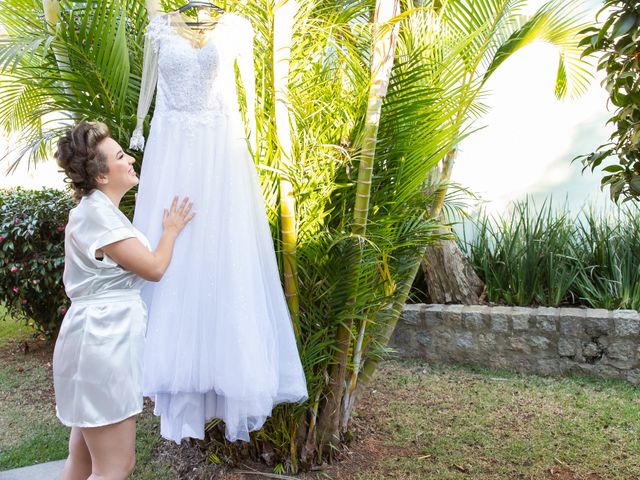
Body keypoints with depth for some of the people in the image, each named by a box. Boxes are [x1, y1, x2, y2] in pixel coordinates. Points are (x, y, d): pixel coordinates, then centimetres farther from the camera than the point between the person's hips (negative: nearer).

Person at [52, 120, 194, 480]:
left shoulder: (99, 210, 15)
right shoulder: (98, 215, -17)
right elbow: (154, 267, -12)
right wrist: (171, 230, 4)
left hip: (101, 339, 11)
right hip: (104, 341, -11)